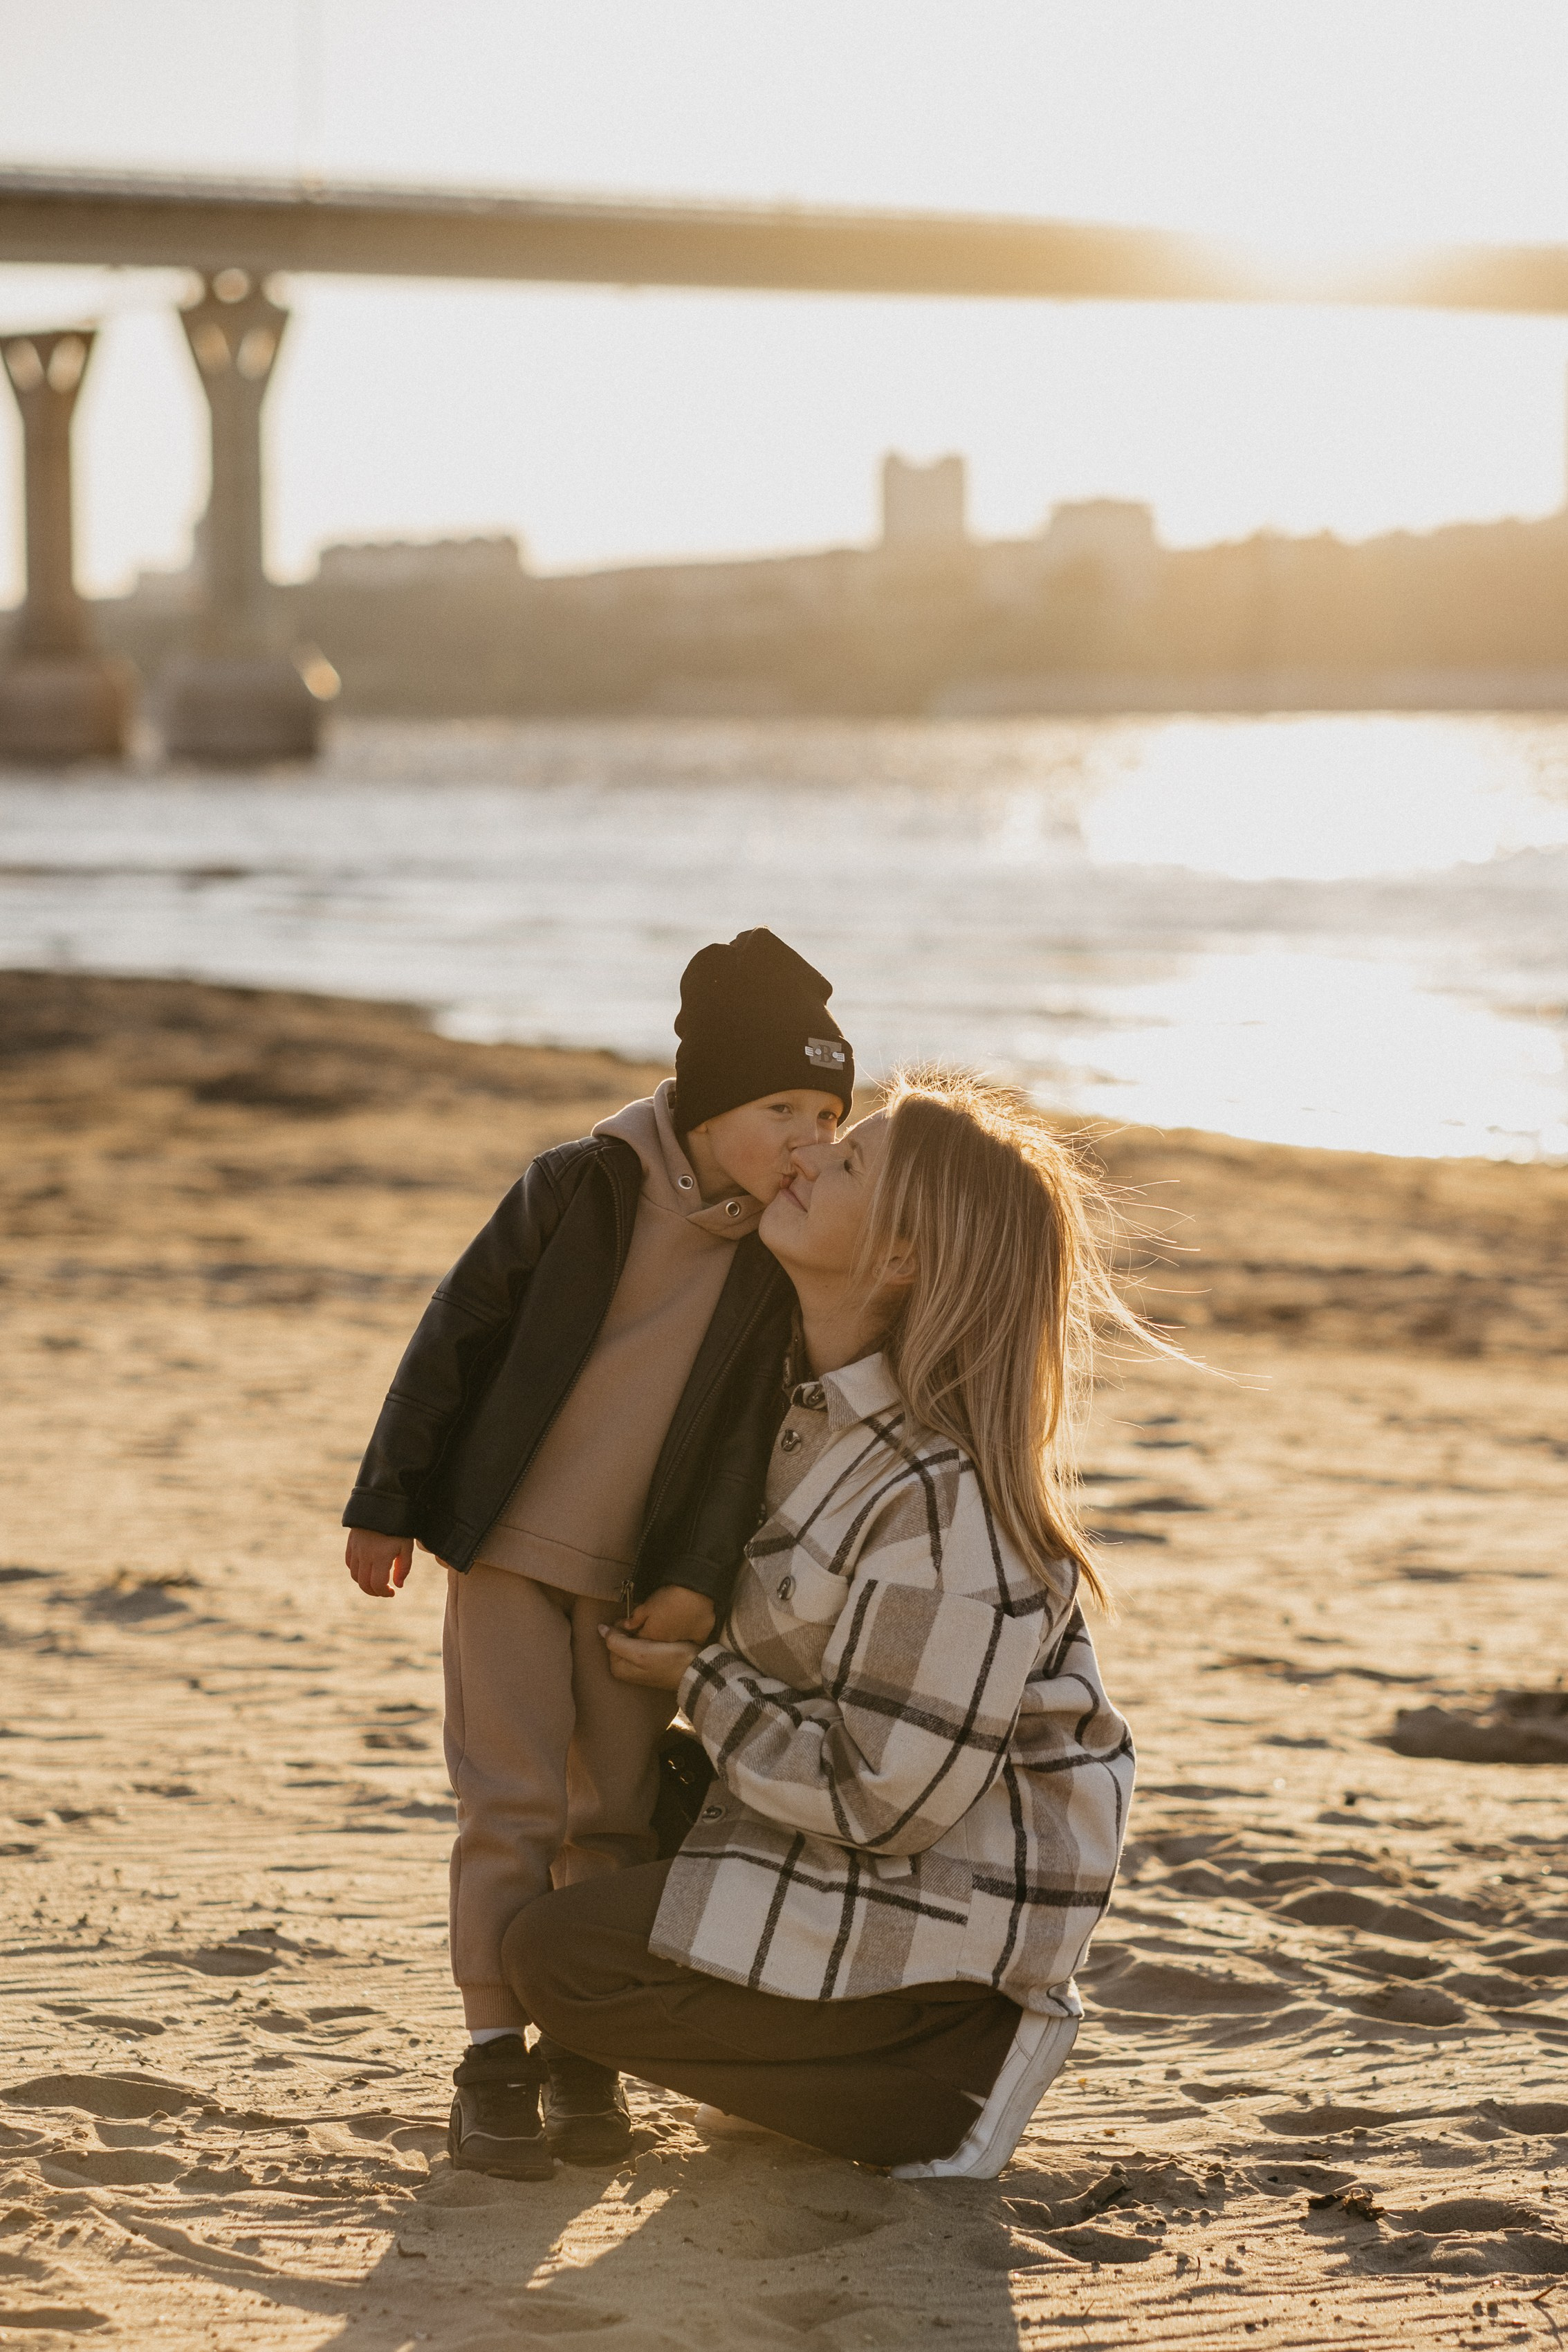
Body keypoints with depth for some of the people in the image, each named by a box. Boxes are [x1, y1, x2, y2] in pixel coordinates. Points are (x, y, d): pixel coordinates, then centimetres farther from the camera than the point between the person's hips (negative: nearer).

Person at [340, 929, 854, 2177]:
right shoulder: (586, 1187, -12)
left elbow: (750, 1429, 3)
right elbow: (458, 1338, -7)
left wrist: (702, 1577, -6)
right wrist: (390, 1503, -6)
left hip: (642, 1581, 4)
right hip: (511, 1548, -4)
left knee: (621, 1814, 7)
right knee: (515, 1805, -6)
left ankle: (585, 2046, 19)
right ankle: (496, 2052, 3)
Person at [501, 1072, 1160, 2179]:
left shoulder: (948, 1500, -31)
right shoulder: (816, 1394, -3)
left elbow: (885, 1798, -26)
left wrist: (700, 1684, -15)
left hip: (946, 1900, -9)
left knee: (557, 1961, -8)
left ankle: (960, 2065, -3)